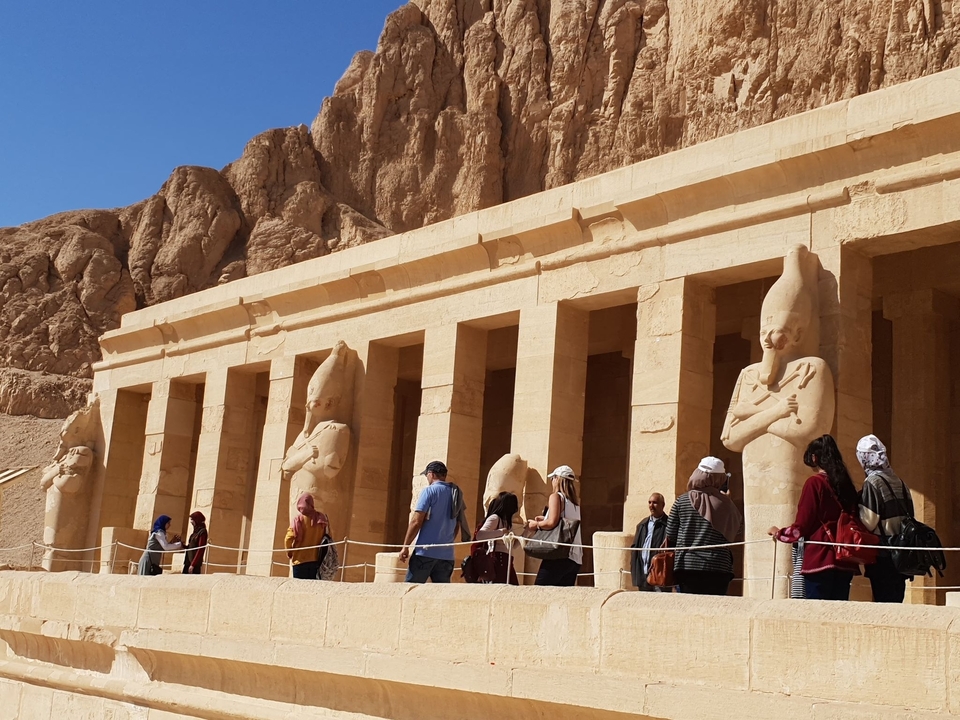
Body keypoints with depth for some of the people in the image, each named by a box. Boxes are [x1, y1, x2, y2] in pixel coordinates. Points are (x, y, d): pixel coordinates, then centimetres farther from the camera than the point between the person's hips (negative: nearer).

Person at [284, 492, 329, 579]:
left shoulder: (299, 518, -7)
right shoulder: (321, 518, 3)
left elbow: (289, 538, -12)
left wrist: (289, 552, 4)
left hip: (300, 559, -3)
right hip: (316, 560, 3)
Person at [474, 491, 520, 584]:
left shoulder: (506, 522, 23)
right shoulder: (494, 518, -4)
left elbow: (514, 547, 26)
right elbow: (480, 535, -20)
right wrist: (501, 532, -18)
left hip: (506, 563, 9)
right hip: (496, 561, -9)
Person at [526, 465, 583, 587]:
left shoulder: (556, 496, -3)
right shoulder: (576, 501, 17)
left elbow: (552, 522, -15)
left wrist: (536, 524, 1)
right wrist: (544, 519, 24)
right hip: (576, 559, 7)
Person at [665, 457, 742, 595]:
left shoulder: (682, 501, 2)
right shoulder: (724, 503, -2)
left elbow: (670, 536, 4)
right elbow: (736, 530, 10)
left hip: (686, 566, 1)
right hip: (717, 568, -1)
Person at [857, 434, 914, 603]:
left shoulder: (872, 482, -13)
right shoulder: (899, 481, 9)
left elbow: (868, 523, -17)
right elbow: (910, 517, 14)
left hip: (882, 557, -7)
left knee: (883, 600, -3)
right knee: (896, 601, 12)